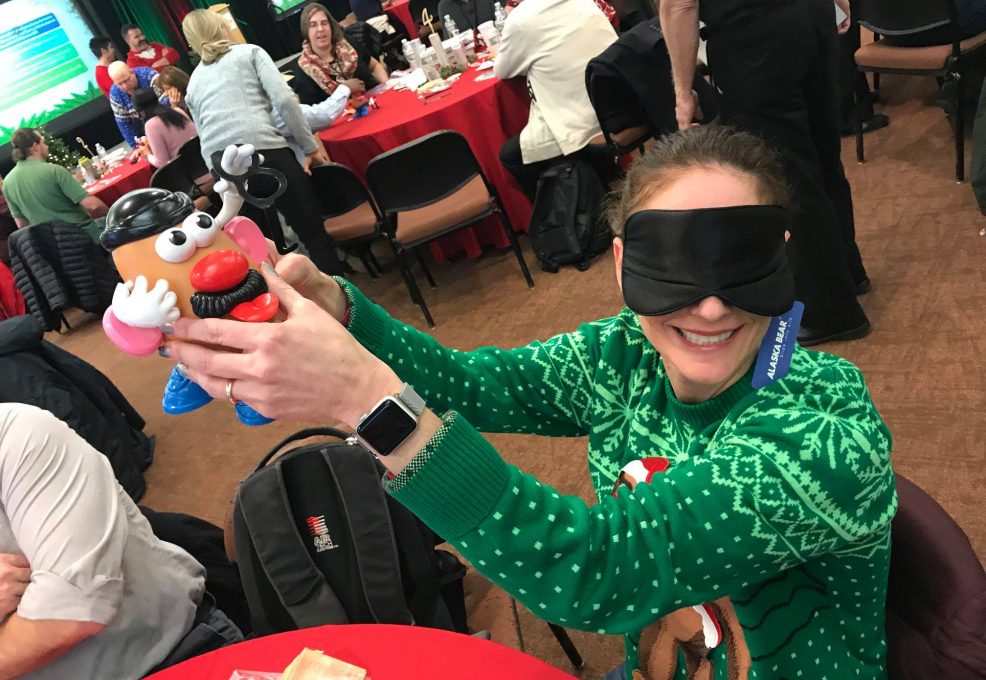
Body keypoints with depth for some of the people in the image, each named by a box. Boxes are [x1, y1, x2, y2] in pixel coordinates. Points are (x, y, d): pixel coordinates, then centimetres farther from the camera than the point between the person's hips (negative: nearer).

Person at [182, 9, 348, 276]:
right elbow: (284, 99, 0)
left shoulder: (193, 82, 27)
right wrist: (310, 146, 3)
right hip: (264, 151, -5)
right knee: (314, 234, 1)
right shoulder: (249, 52, 14)